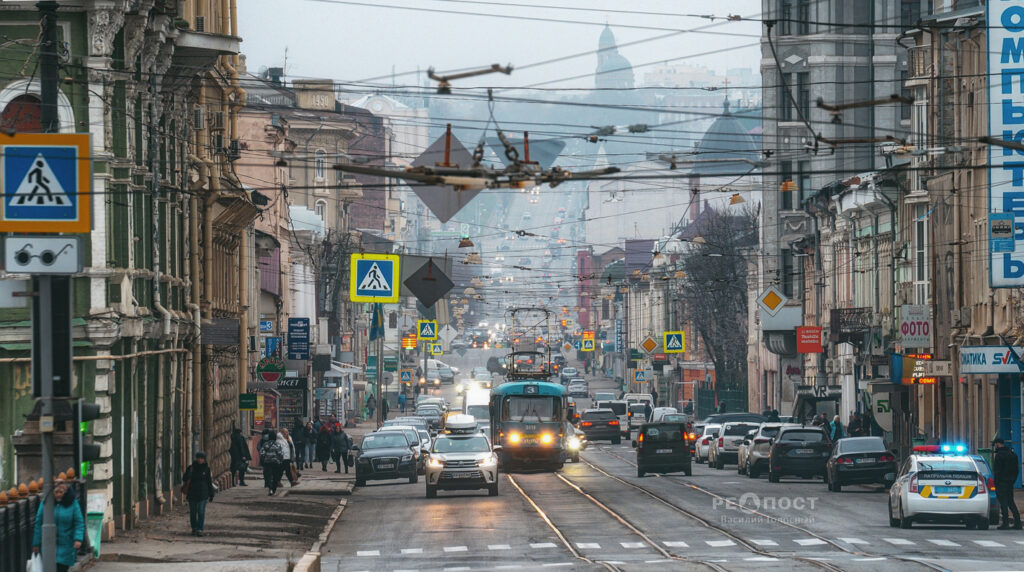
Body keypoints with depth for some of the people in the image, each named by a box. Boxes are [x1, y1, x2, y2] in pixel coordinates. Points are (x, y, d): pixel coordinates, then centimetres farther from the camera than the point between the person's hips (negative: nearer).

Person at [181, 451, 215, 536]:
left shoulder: (206, 468, 4)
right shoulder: (191, 468, 2)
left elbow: (209, 481, 9)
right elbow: (184, 479, 3)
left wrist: (211, 493, 8)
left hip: (202, 493, -1)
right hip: (192, 493, 1)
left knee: (201, 512, -8)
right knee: (193, 512, 7)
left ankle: (200, 529, -8)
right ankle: (194, 528, 20)